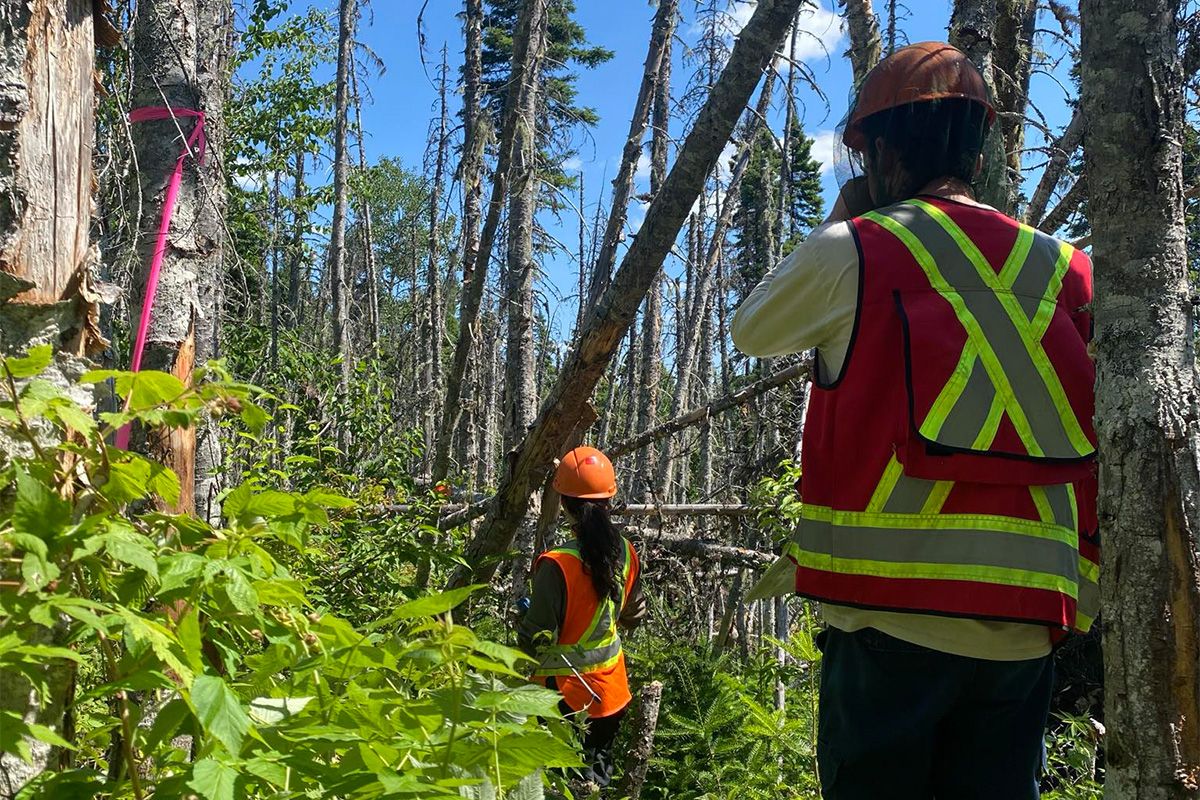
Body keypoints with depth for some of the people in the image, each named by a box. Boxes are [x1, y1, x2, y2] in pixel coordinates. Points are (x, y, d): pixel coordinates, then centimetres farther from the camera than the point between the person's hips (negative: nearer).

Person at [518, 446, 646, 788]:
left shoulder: (558, 565, -27)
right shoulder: (625, 552, -8)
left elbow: (536, 639, -20)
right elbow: (634, 616, 7)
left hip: (565, 698, -6)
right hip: (611, 692, 6)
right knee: (599, 776, 23)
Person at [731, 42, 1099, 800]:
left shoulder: (851, 252, -4)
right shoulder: (1059, 268, 9)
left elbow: (750, 332, 15)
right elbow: (1089, 444, 8)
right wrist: (1085, 582, 15)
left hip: (895, 611, -4)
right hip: (1027, 623, 4)